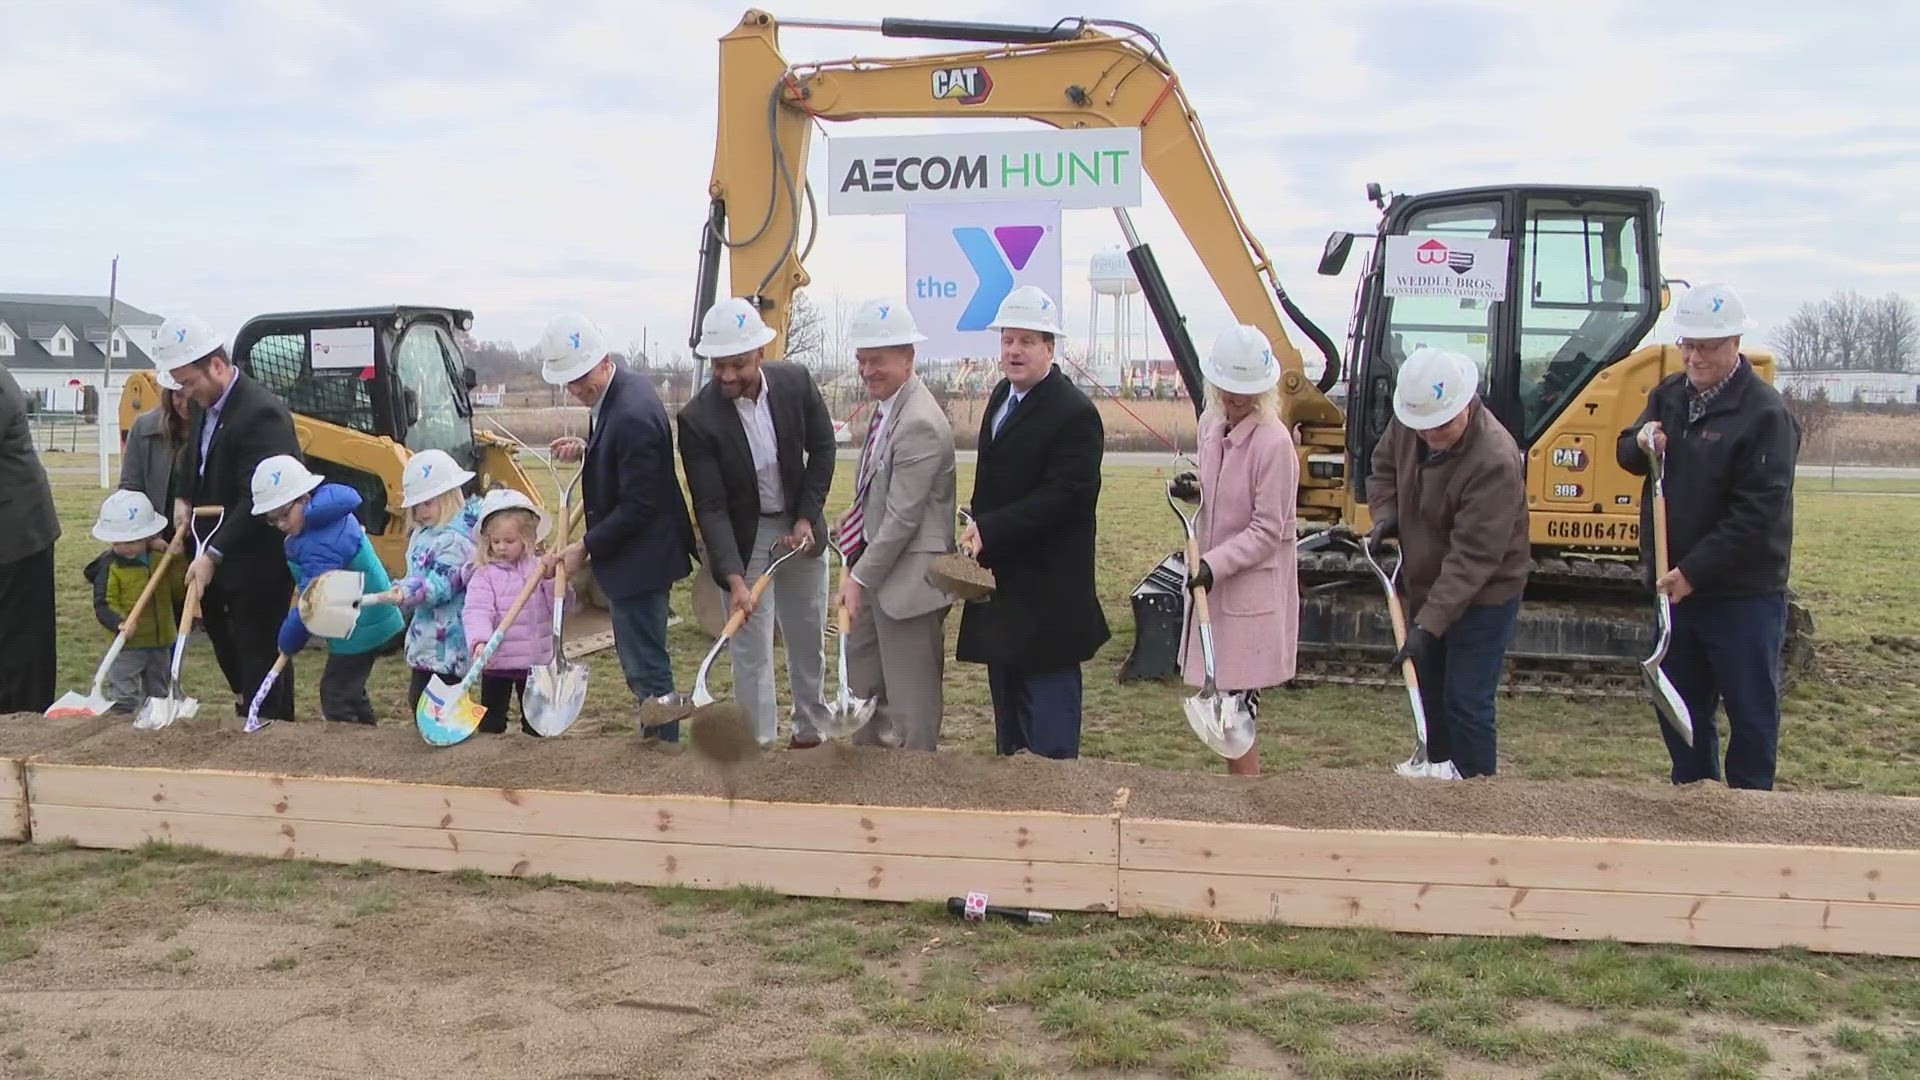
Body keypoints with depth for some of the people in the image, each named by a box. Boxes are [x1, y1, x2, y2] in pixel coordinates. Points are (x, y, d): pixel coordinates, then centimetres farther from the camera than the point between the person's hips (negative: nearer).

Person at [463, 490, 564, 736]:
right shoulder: (484, 574, -6)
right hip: (496, 663, -2)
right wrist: (480, 640, -36)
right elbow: (476, 611, -18)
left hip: (537, 661, 2)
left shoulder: (540, 568, 2)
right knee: (491, 723, 6)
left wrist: (551, 579, -17)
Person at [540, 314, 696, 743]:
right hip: (629, 550, 11)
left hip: (640, 556, -11)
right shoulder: (614, 392, 4)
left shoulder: (632, 415, -27)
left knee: (645, 663, -1)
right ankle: (657, 738, 34)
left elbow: (637, 507, -25)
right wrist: (587, 449, 2)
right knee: (640, 658, 21)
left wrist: (585, 547, -17)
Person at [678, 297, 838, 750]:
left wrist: (807, 518, -8)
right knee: (751, 645, -2)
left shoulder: (796, 381, -14)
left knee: (808, 638, 16)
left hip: (800, 526, 4)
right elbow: (710, 507, -22)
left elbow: (822, 449, -1)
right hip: (744, 538, -3)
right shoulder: (697, 419, -23)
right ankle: (760, 745, 9)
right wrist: (734, 580, -29)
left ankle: (810, 730, 33)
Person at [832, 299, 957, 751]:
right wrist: (854, 526, 9)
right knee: (862, 679, 21)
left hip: (907, 576, -10)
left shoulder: (921, 423, -22)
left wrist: (861, 577, -19)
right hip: (875, 563, 10)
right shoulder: (887, 407, 8)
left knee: (909, 696, 2)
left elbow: (903, 516, -23)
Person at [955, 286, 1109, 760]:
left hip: (1047, 583, -9)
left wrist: (989, 529, -27)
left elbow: (1065, 495, -24)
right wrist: (977, 529, 8)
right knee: (1007, 687, 20)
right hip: (1003, 576, 9)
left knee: (1047, 693, -3)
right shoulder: (1002, 396, 11)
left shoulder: (1074, 413, -18)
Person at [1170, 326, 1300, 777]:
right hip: (1214, 581, 8)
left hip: (1252, 588, -8)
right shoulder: (1211, 424, 5)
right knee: (1222, 696, 14)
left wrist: (1215, 564, -23)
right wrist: (1194, 490, 0)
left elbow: (1267, 530, -16)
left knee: (1238, 701, -5)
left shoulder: (1274, 442, -18)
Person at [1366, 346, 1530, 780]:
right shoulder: (1408, 424, -9)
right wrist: (1385, 513, -6)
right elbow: (1384, 467, 14)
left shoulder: (1495, 461, -31)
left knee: (1467, 706, -7)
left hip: (1482, 598, -7)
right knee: (1430, 696, 19)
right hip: (1425, 587, 8)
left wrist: (1428, 624, -34)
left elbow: (1472, 558, -31)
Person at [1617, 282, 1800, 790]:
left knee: (1750, 709, 5)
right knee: (1680, 705, 17)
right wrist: (1641, 443, -7)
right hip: (1676, 583, 7)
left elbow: (1758, 514, -20)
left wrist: (1694, 571, -21)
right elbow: (1627, 455, 17)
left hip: (1742, 592, -7)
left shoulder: (1764, 413, -16)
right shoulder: (1669, 395, 7)